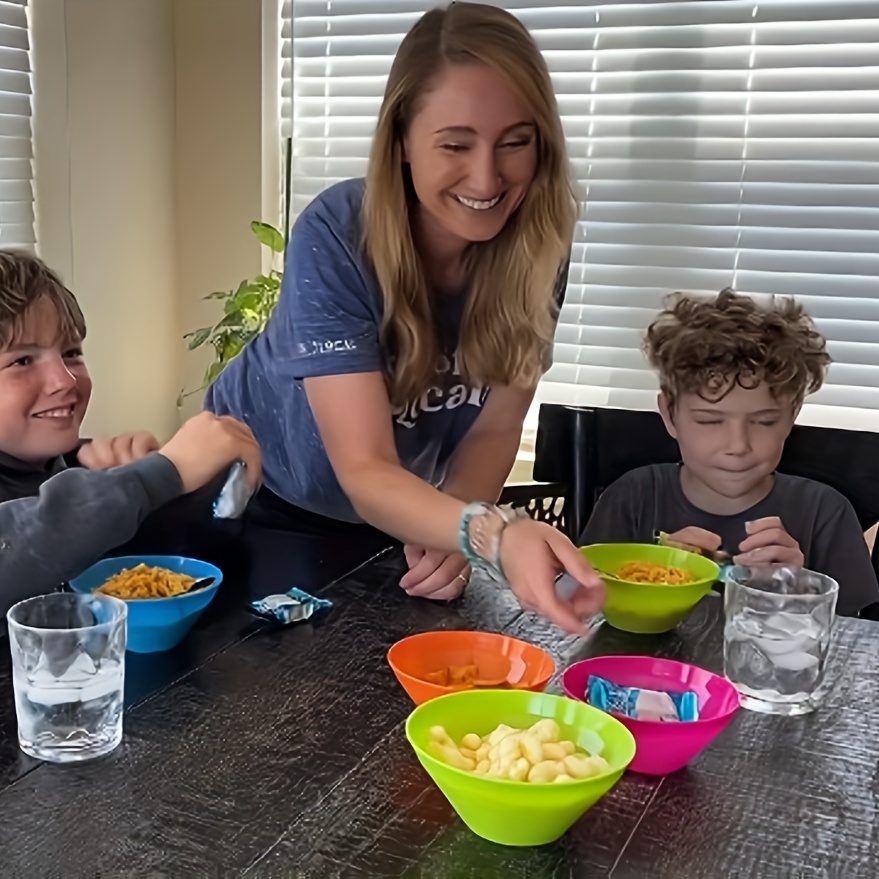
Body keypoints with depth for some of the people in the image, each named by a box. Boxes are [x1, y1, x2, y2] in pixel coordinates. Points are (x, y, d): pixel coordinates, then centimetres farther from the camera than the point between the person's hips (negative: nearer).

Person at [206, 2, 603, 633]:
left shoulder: (538, 240, -21)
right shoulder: (336, 237, -33)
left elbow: (495, 426, -14)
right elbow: (363, 470, -39)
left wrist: (453, 536, -32)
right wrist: (494, 532, -56)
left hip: (397, 511, 3)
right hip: (262, 498, -3)